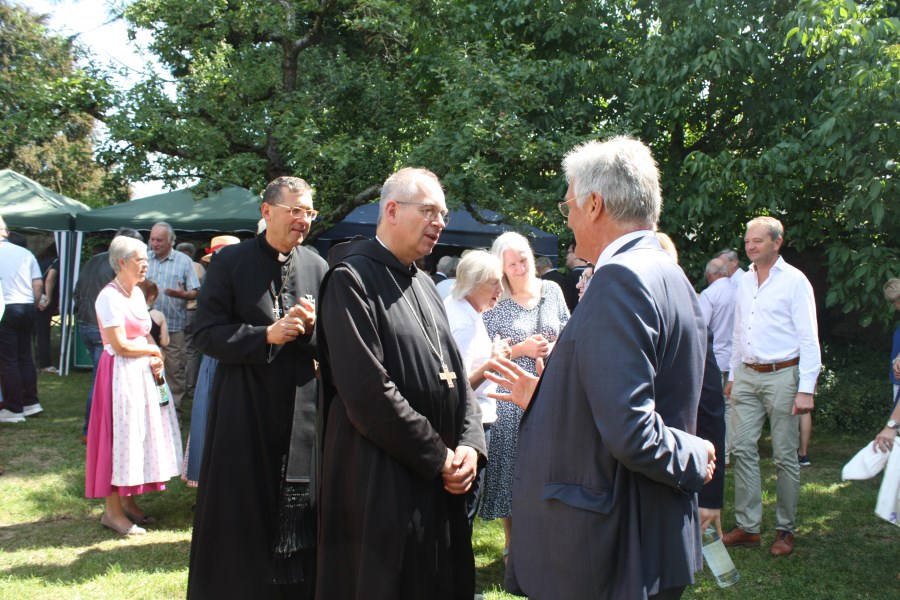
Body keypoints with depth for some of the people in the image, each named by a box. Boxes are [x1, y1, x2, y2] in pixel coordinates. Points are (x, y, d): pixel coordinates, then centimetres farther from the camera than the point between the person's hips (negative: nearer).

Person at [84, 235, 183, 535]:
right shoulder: (109, 297, -14)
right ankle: (112, 511, 5)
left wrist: (156, 361, 1)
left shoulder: (137, 292, 12)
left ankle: (128, 502, 22)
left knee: (140, 436, 12)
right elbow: (120, 345, -19)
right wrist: (153, 350, -4)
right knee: (121, 437, -4)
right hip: (121, 374, -9)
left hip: (144, 373, 9)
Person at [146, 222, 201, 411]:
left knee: (175, 370, 0)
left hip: (173, 326, -2)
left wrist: (182, 294, -19)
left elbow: (195, 293, 1)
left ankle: (175, 408, 9)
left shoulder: (184, 261, 5)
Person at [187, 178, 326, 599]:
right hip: (244, 410, -2)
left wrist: (313, 327, -12)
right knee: (239, 513, 6)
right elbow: (206, 334, -7)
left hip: (302, 410, 3)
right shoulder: (230, 262, -2)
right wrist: (266, 335, -18)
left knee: (297, 515, 6)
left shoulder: (317, 267, 6)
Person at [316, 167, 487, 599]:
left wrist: (470, 445, -4)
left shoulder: (425, 286, 14)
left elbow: (455, 372, 12)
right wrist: (438, 457, -13)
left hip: (440, 483, 8)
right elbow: (367, 392, -20)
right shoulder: (352, 279, -12)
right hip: (382, 485, -8)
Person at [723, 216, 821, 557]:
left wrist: (806, 388, -15)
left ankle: (786, 530, 13)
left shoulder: (794, 281, -6)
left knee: (785, 456, 1)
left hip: (782, 376, -6)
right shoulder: (745, 282, 13)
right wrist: (733, 375, 19)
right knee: (742, 449, 2)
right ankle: (747, 526, 10)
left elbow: (809, 338, -9)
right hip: (747, 376, 6)